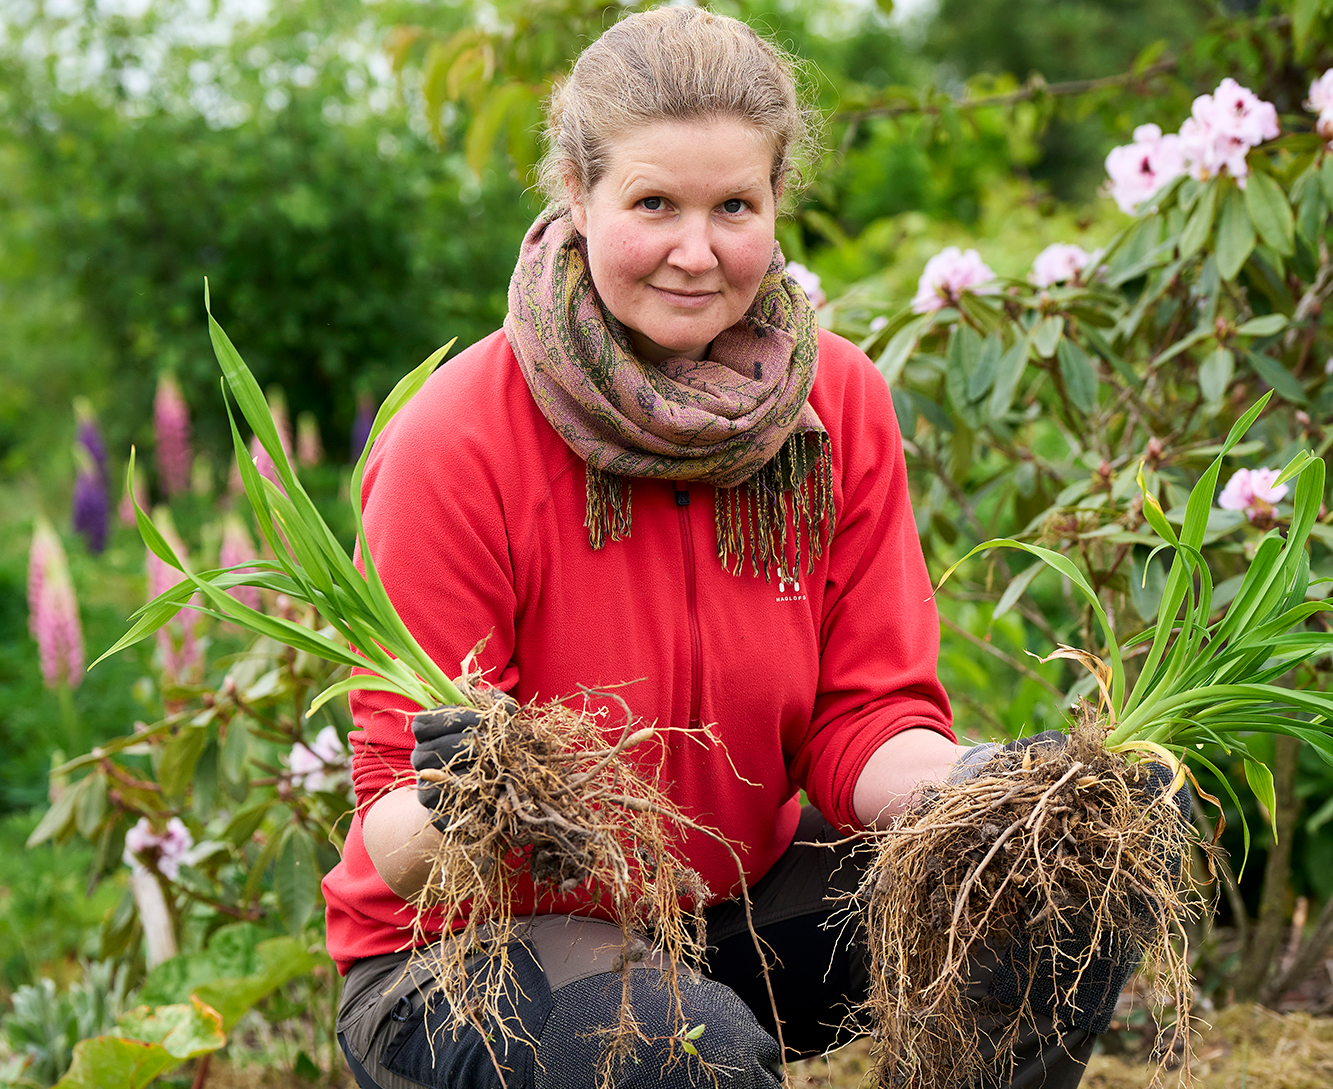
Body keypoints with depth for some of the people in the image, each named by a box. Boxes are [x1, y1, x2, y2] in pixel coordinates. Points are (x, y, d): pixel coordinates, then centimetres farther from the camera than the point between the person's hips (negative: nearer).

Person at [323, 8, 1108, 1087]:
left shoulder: (840, 403, -7)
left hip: (743, 890, 5)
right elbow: (397, 838, -19)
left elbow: (864, 722, -6)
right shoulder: (451, 448, -22)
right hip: (469, 949, -4)